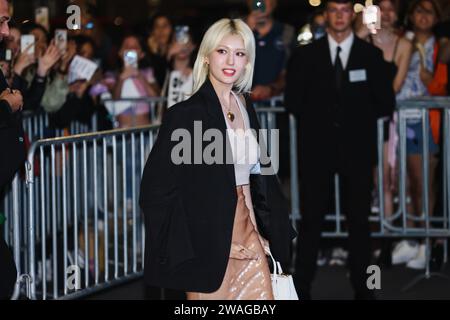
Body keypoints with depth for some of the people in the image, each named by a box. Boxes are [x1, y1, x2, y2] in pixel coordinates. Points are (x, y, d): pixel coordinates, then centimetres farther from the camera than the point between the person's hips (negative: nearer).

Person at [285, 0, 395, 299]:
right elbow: (294, 101, 4)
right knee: (311, 219, 1)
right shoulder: (306, 55, 6)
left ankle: (362, 288, 10)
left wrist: (357, 117, 1)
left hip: (357, 148, 0)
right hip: (317, 147, 0)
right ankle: (302, 288, 5)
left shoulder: (371, 55, 6)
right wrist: (318, 118, 0)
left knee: (359, 220, 5)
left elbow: (385, 104, 4)